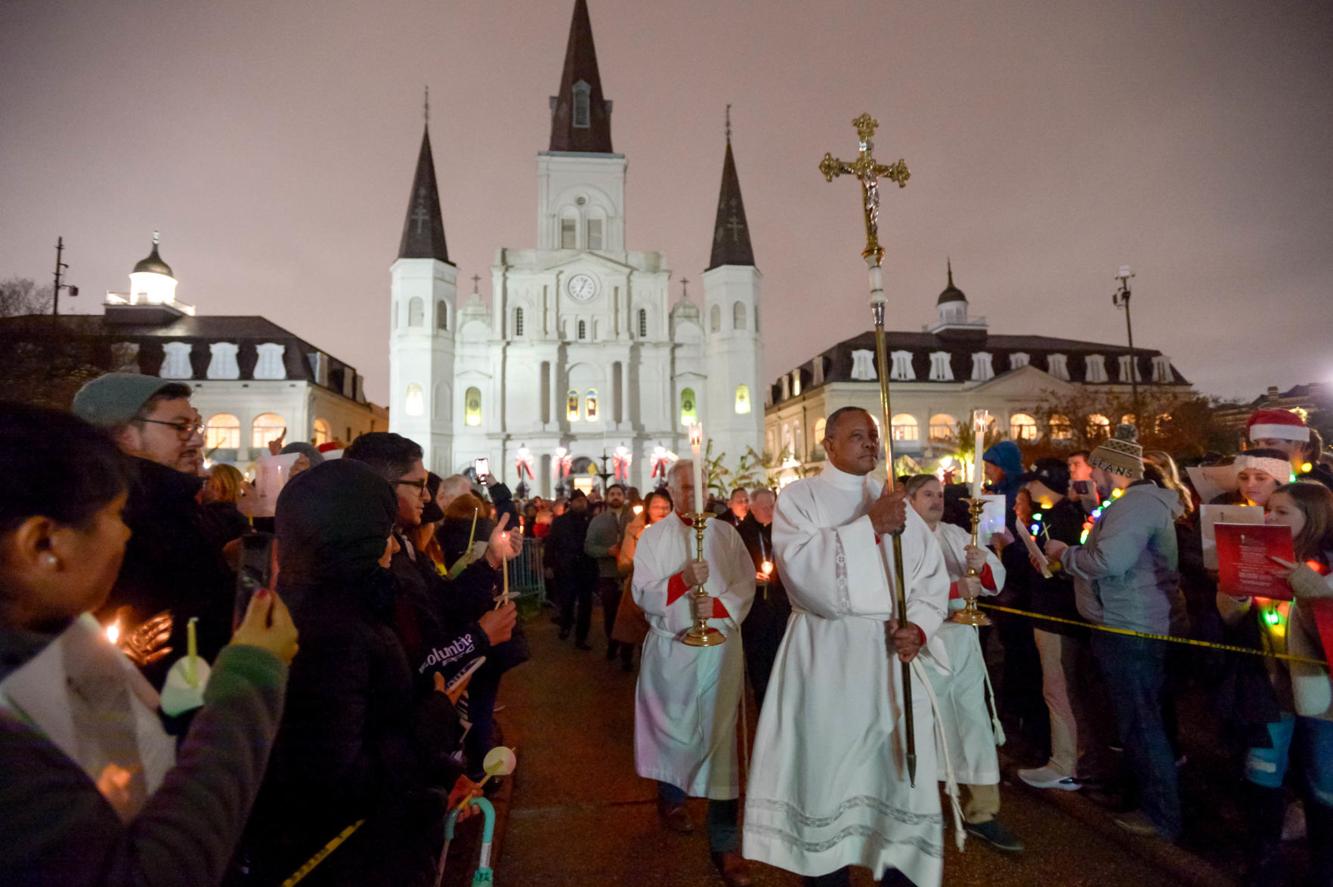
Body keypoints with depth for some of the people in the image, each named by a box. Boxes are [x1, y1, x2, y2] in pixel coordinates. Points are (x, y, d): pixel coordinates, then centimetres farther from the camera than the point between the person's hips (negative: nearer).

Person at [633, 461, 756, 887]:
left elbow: (746, 583, 2)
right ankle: (670, 796, 43)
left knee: (721, 738, -1)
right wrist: (681, 581, -23)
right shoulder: (653, 536, 0)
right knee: (674, 730, 14)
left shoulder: (726, 534, 5)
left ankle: (726, 841, 8)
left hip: (721, 645, 1)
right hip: (671, 646, 0)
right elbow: (642, 592, -7)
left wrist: (718, 604, -16)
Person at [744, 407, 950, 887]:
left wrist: (920, 626, -7)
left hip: (891, 652, 4)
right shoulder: (799, 497, 0)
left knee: (903, 767, 5)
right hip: (826, 653, -3)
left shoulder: (895, 501, 12)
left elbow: (932, 574, 10)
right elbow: (799, 564, -17)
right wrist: (868, 526, -19)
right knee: (827, 765, 3)